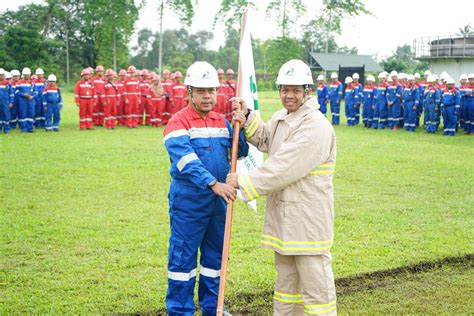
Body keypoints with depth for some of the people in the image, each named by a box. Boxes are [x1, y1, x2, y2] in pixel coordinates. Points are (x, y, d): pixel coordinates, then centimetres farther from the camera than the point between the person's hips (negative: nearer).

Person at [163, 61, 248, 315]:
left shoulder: (222, 122, 9)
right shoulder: (178, 122, -11)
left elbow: (241, 152, 5)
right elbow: (187, 160, -25)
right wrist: (213, 183, -36)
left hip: (218, 200, 6)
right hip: (188, 202, -6)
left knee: (215, 255, 15)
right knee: (183, 257, 3)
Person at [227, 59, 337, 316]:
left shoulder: (316, 126, -20)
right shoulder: (281, 118, 11)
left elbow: (283, 168, -24)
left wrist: (243, 182, -19)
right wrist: (247, 117, 9)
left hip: (308, 218, -9)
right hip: (283, 217, 9)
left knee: (315, 284, -3)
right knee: (285, 281, 21)